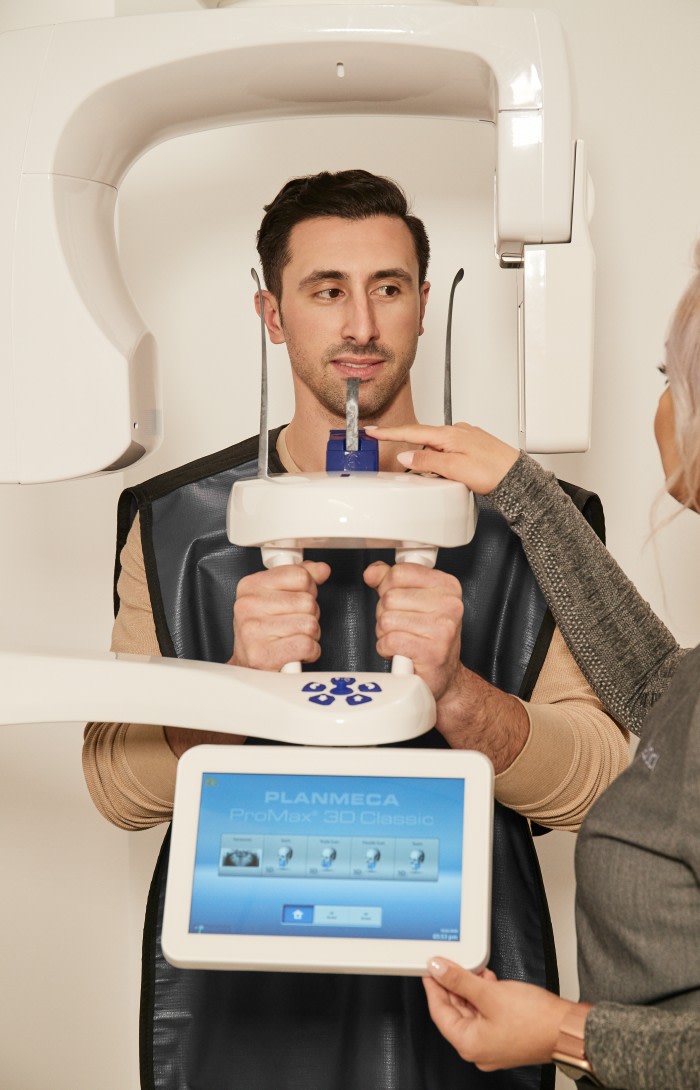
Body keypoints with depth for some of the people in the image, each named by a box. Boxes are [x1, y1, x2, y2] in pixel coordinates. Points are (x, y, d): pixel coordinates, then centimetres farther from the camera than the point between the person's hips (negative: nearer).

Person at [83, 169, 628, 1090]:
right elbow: (116, 788, -4)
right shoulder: (176, 521, -1)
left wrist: (455, 693, -27)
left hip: (457, 1009, 0)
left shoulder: (525, 519, -3)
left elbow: (599, 783, -8)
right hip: (237, 1012, 1)